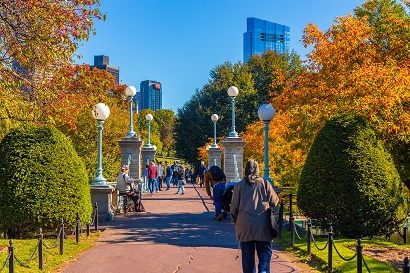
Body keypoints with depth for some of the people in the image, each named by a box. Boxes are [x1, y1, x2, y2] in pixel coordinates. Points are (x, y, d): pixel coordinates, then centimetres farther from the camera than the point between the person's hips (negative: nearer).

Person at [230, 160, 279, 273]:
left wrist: (236, 221, 19)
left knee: (247, 253, 9)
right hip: (263, 225, -1)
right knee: (265, 251, 5)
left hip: (245, 224, 1)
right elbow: (274, 201, 4)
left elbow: (234, 208, 6)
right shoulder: (265, 184, 2)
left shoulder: (239, 185, 4)